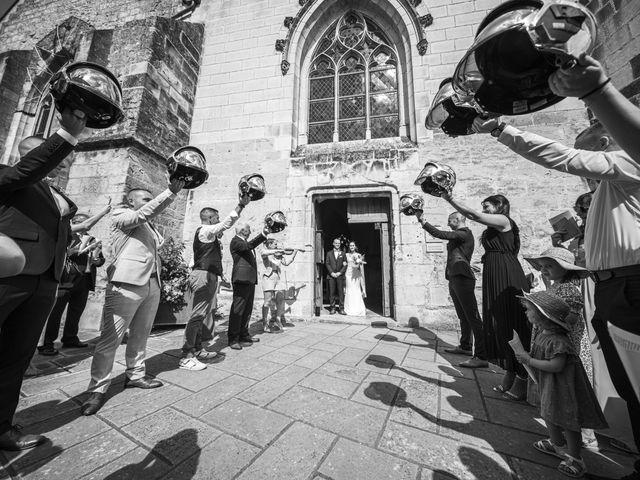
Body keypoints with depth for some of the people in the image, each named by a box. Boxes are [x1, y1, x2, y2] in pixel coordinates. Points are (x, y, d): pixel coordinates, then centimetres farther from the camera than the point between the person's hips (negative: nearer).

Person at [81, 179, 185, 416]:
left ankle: (135, 375, 24)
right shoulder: (120, 215, 4)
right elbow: (145, 213, -15)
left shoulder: (149, 227, 25)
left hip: (152, 284, 7)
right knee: (110, 339, -2)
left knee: (140, 335, 12)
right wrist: (171, 191, -20)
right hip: (127, 284, -7)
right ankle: (97, 389, 10)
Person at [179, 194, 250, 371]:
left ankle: (197, 350, 23)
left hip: (207, 276, 11)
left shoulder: (207, 233, 20)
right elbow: (227, 223, -16)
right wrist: (241, 204, -17)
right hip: (204, 275, -11)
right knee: (197, 315, -9)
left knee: (201, 315, 14)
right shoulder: (205, 230, -8)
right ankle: (186, 357, -4)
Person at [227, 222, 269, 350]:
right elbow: (248, 246, -24)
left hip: (250, 280, 10)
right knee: (237, 310, -4)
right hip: (242, 279, -10)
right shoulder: (235, 241, -8)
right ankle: (233, 339, 3)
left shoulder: (245, 242, 22)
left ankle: (244, 335, 25)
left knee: (247, 310, 14)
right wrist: (262, 234, -30)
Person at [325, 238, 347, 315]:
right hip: (331, 276, 0)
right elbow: (327, 264, 5)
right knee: (332, 292, 0)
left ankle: (341, 309, 1)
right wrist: (331, 272, -8)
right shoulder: (329, 253, 12)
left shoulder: (343, 253, 13)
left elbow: (345, 265, 7)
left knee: (341, 292, -3)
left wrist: (340, 272, -6)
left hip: (340, 276, 0)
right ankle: (332, 308, 6)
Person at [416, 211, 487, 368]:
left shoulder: (465, 233, -10)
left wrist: (423, 221, -15)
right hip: (454, 279, 10)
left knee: (473, 317, -7)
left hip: (462, 278, -10)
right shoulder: (458, 235, 18)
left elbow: (439, 234, -21)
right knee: (463, 316, 17)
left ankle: (482, 357, -2)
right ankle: (465, 347, 29)